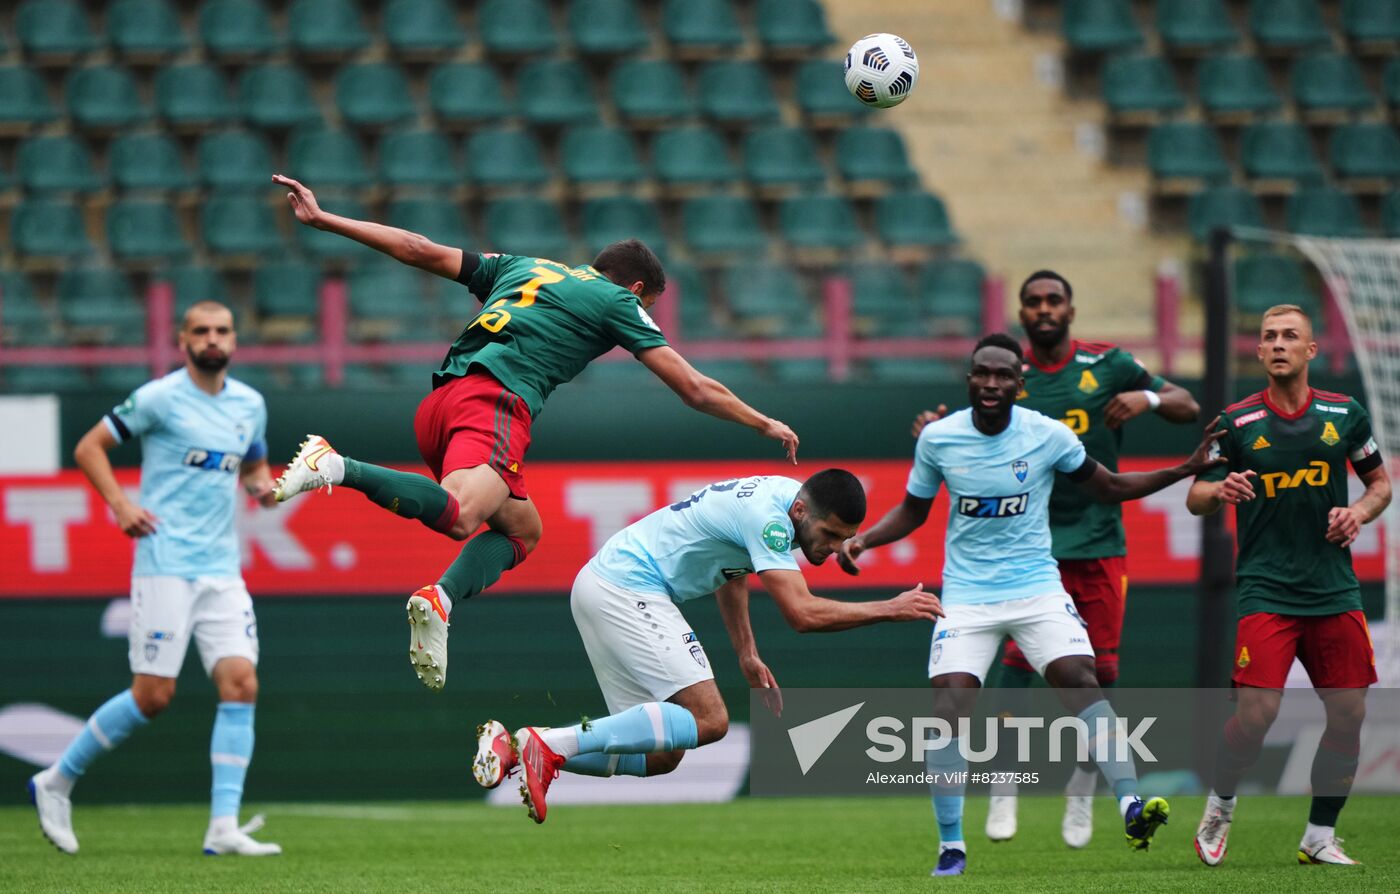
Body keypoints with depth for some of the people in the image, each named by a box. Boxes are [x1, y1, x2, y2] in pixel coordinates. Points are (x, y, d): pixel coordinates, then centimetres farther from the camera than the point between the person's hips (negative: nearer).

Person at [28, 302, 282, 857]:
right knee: (153, 695, -7)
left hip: (222, 569, 5)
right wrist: (120, 505, -14)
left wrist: (261, 484, 6)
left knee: (241, 685, -9)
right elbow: (89, 447, 0)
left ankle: (224, 828, -10)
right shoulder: (159, 398, -5)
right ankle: (56, 782, 11)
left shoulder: (250, 404, 12)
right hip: (165, 564, -5)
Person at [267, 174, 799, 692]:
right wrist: (765, 425, 28)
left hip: (437, 405, 8)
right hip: (494, 401, -8)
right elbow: (695, 390, 15)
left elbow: (420, 250, 27)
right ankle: (338, 468, -45)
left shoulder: (525, 268, 31)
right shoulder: (616, 302, 16)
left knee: (523, 529, 18)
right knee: (457, 516, -29)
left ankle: (440, 598, -7)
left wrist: (322, 219, 31)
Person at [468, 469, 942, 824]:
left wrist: (747, 653, 23)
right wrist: (890, 609, -21)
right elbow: (801, 612, -27)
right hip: (627, 589, -10)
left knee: (660, 755, 5)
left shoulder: (785, 495, 11)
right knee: (707, 720, -21)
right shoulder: (768, 516, -20)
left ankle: (512, 747, 0)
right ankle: (548, 744, -23)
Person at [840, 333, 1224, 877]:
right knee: (948, 705, -13)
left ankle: (1131, 806, -23)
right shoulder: (938, 439, -3)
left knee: (1080, 679, -22)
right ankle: (951, 845, 0)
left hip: (1036, 586, 0)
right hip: (966, 596, 0)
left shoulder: (1048, 435, -4)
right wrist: (864, 538, -4)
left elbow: (1109, 488, 9)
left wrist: (1187, 469, -1)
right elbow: (913, 511, 13)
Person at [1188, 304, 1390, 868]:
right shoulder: (1237, 423, -1)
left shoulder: (1346, 415, 5)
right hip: (1265, 591, -3)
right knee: (1257, 712, -15)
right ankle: (1221, 803, 12)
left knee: (1348, 716, 0)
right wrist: (1219, 491, -20)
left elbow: (1380, 482, 17)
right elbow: (1195, 499, 3)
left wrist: (1359, 513, -4)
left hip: (1335, 589, 3)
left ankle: (1320, 837, 16)